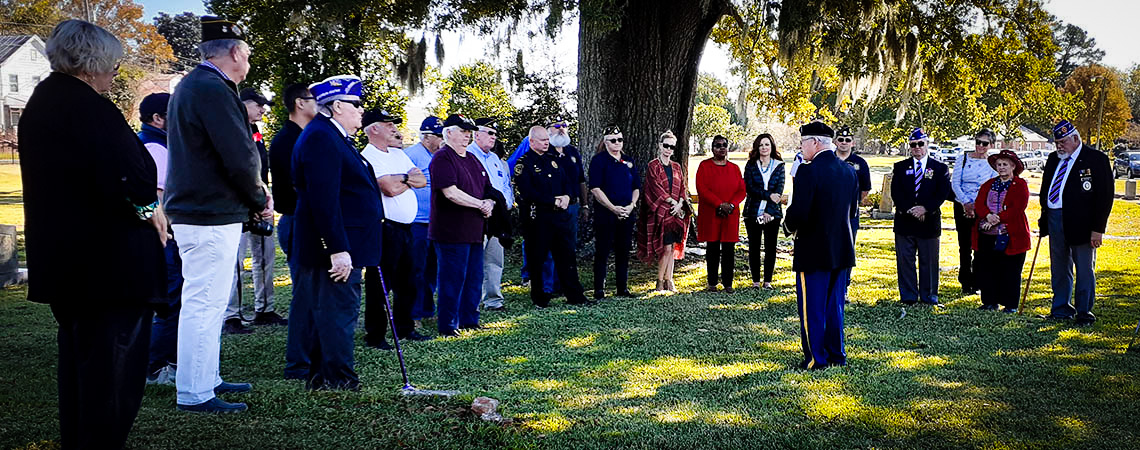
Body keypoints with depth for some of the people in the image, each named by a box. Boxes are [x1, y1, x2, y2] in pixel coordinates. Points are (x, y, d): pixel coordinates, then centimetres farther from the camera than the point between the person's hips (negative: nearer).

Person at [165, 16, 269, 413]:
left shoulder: (190, 85, 16)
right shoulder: (212, 89, -17)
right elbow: (240, 157, -21)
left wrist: (254, 193, 8)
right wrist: (260, 200, -5)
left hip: (195, 211, 11)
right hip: (211, 216, -11)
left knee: (205, 302, 17)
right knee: (204, 304, -5)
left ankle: (207, 379, 28)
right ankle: (194, 395, 2)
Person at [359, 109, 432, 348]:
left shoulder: (398, 154, 17)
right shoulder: (368, 157, -11)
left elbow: (422, 180, 9)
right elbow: (390, 189, -21)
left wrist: (401, 178, -10)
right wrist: (410, 178, -2)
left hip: (405, 227, 8)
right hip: (385, 228, -8)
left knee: (406, 282, 15)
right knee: (379, 284, -1)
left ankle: (404, 328, 28)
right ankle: (375, 336, 7)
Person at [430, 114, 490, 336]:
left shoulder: (473, 159, 18)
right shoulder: (442, 158, -10)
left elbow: (488, 189, 22)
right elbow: (451, 193, -20)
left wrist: (490, 204, -1)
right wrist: (481, 204, -12)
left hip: (475, 230, 9)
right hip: (452, 232, -8)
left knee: (474, 278, 13)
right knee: (452, 279, -3)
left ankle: (469, 320, 24)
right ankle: (447, 326, 5)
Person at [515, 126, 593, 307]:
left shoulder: (553, 159, 15)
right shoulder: (524, 164, -6)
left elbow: (569, 181, 18)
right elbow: (528, 193, -16)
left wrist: (566, 196, -4)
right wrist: (554, 201, -16)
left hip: (560, 215, 6)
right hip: (537, 217, -6)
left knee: (567, 256, 7)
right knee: (537, 259, 2)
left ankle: (575, 295, 13)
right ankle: (539, 298, 14)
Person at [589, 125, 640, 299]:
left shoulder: (628, 162, 14)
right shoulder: (599, 160, -4)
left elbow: (636, 187, 16)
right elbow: (595, 188, -11)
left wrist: (632, 205, -3)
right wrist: (613, 208, -15)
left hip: (627, 213, 5)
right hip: (605, 213, -5)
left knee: (623, 251, 9)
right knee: (602, 251, -2)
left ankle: (623, 288, 18)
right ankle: (599, 290, 3)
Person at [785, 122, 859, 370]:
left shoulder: (809, 172, -18)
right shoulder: (849, 172, 6)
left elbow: (798, 213, -23)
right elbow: (853, 211, 13)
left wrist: (791, 226, -3)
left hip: (814, 250, -7)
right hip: (842, 250, 7)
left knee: (811, 308, 4)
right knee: (834, 305, 17)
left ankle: (816, 358, 10)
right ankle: (836, 355, 25)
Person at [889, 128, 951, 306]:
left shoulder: (940, 168, 8)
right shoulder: (900, 167, 10)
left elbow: (943, 192, -2)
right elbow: (895, 192, 0)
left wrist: (925, 208, -15)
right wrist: (909, 210, -14)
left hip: (929, 220, -1)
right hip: (904, 221, 1)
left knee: (929, 261, 5)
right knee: (904, 260, 2)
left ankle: (929, 295, 14)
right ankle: (908, 296, 9)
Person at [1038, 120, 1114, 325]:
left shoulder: (1096, 159, -6)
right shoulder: (1053, 159, 13)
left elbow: (1105, 195, -9)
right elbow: (1045, 190, 20)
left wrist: (1098, 228, -13)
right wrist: (1044, 218, 12)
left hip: (1081, 223, -6)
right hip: (1055, 220, 6)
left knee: (1084, 269, 1)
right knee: (1059, 268, 11)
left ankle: (1084, 312, 11)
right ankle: (1061, 309, 22)